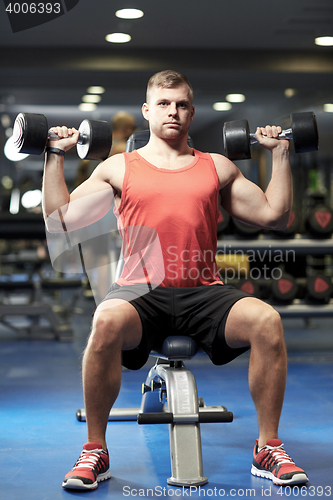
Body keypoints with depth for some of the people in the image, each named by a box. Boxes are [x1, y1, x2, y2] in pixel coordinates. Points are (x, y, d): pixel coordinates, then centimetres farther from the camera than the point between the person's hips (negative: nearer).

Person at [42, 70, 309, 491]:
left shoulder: (217, 167, 21)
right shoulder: (119, 168, 17)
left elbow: (274, 215, 17)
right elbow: (60, 218, 11)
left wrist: (279, 154, 16)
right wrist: (56, 156, 7)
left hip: (203, 293, 2)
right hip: (140, 291, -1)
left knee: (266, 320, -28)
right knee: (106, 322, -37)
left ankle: (268, 448, -12)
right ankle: (94, 450, -18)